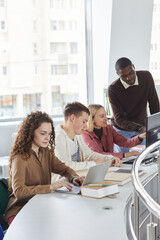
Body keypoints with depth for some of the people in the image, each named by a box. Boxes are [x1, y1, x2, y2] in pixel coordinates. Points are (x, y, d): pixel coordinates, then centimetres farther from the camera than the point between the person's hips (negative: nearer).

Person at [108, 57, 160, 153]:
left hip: (142, 126, 2)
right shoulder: (113, 89, -22)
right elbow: (119, 119, -23)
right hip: (122, 130, -2)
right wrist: (140, 128, -36)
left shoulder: (146, 77, -14)